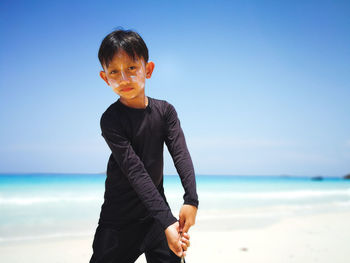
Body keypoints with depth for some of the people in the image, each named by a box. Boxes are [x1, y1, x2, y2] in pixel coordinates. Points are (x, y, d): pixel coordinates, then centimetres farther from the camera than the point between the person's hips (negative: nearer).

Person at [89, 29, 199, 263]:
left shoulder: (165, 111, -3)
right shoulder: (111, 120, -16)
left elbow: (181, 154, -13)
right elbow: (135, 171, -23)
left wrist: (191, 199, -29)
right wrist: (167, 221, -28)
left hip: (156, 210, 3)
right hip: (119, 219, -3)